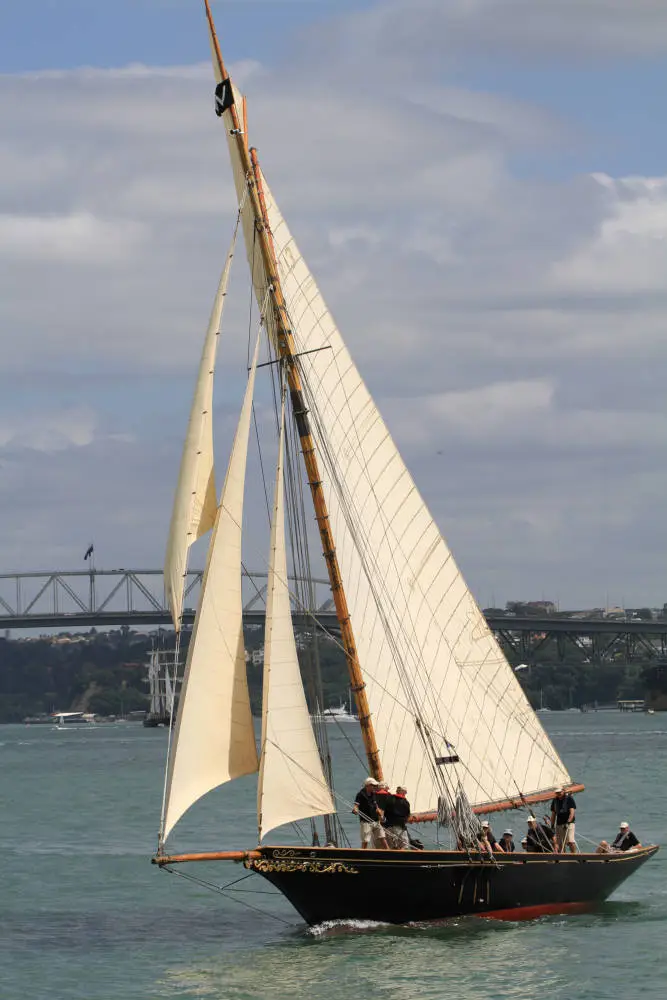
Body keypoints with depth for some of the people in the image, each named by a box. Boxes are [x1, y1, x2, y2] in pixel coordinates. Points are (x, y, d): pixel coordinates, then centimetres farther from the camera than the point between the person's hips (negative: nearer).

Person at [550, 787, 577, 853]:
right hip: (559, 824, 5)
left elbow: (572, 812, -9)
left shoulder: (569, 799, -3)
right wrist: (552, 826, 12)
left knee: (570, 841, -18)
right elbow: (553, 814, 18)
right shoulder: (555, 801, 13)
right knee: (559, 844, 2)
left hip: (569, 823, -5)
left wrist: (568, 822, -20)